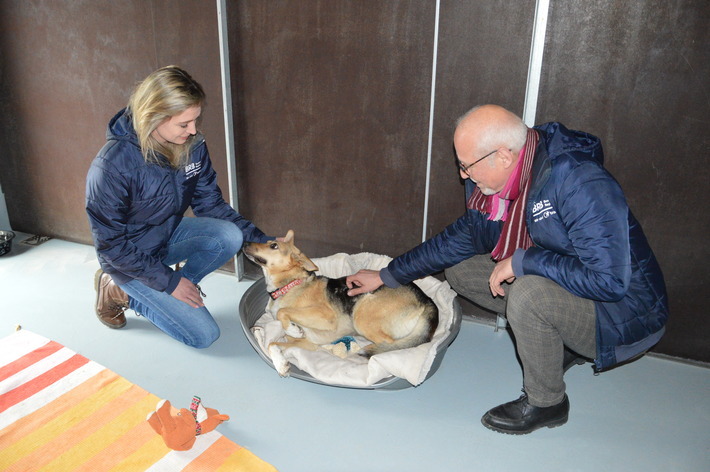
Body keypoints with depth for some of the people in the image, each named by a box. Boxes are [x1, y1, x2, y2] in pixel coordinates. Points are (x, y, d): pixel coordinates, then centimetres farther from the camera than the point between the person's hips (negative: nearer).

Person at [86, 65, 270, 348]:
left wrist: (259, 238, -13)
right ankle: (121, 291, 9)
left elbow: (209, 202, -3)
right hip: (130, 258, -5)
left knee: (230, 236, -24)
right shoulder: (111, 167, -31)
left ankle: (182, 287, -1)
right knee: (203, 334, -9)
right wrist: (169, 281, -21)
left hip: (168, 234, 6)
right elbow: (111, 244, -22)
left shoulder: (192, 144, -14)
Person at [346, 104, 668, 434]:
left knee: (528, 293, -35)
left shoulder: (580, 184, -31)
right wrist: (387, 276, 10)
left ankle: (546, 404, -6)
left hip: (625, 314, -8)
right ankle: (559, 343, 10)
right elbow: (461, 237, 8)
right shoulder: (492, 181, -5)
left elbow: (609, 279, -35)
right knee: (459, 269, 2)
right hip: (556, 284, 8)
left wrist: (521, 261, -28)